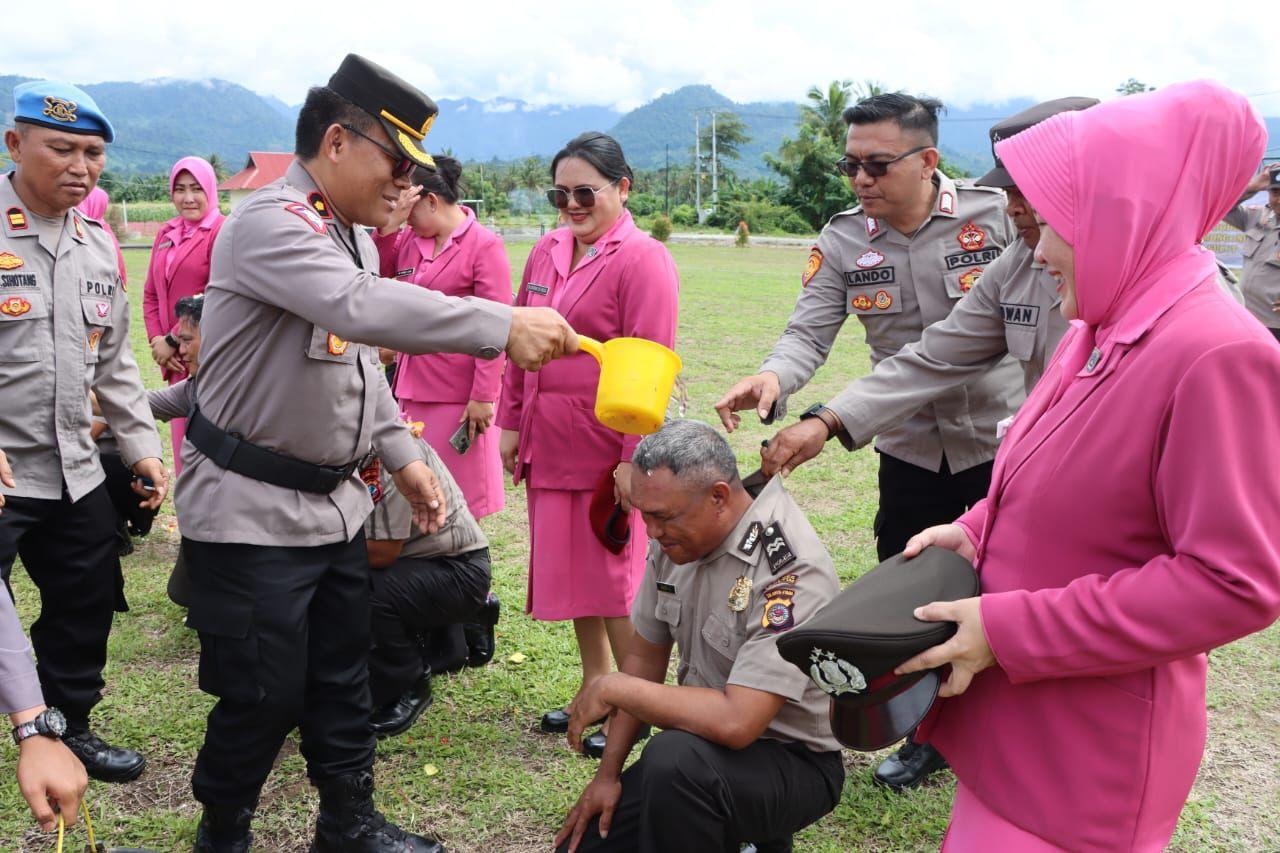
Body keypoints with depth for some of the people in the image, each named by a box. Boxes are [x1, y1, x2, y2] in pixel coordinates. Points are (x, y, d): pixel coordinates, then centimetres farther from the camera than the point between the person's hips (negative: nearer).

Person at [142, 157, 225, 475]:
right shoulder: (166, 234, 14)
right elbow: (151, 294, 15)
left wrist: (173, 340, -10)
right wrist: (156, 339, -1)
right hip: (175, 359, 7)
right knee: (182, 434, 12)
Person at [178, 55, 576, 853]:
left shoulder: (354, 235, 11)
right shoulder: (269, 224, -19)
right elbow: (363, 309, -37)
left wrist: (404, 456, 12)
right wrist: (504, 325, -40)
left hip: (336, 502, 9)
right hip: (253, 510, -8)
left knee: (342, 678, 17)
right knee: (265, 693, 3)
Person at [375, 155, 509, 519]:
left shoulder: (484, 245, -8)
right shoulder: (410, 239, 12)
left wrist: (483, 397, -17)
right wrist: (389, 225, -4)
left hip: (458, 397, -6)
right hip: (412, 389, 7)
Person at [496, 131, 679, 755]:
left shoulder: (642, 260, -11)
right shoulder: (547, 252, 10)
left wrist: (635, 457, -19)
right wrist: (511, 423, 12)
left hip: (607, 449, -7)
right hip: (548, 443, 7)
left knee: (612, 578, 2)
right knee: (568, 571, 16)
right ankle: (594, 693, 32)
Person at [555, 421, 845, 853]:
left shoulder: (791, 569, -28)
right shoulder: (677, 536, -3)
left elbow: (736, 722, -34)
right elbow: (645, 657, 7)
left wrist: (612, 689, -23)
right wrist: (608, 775, 5)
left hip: (793, 763, -7)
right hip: (705, 739, 8)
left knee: (677, 757, -35)